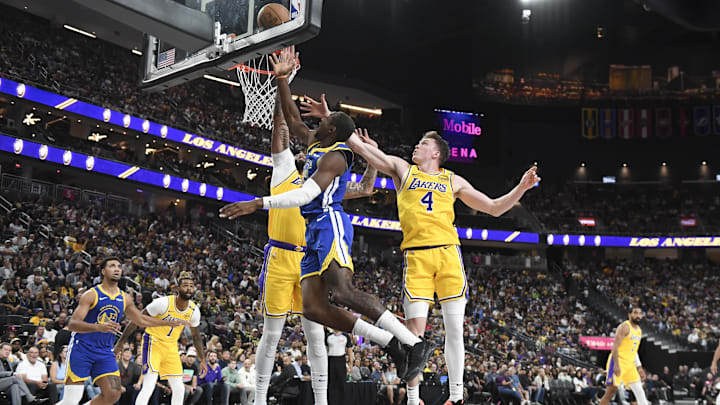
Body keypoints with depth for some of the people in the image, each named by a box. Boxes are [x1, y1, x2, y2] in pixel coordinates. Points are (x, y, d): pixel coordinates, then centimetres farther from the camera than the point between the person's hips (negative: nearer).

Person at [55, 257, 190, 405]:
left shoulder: (125, 298, 9)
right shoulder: (91, 295, -10)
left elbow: (141, 320, 23)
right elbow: (72, 324, -19)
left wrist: (170, 323, 18)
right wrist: (98, 327, -37)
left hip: (105, 352, 5)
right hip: (81, 349, -5)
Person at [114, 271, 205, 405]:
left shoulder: (194, 311, -5)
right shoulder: (163, 302, -21)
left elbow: (196, 336, 12)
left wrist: (202, 360, 12)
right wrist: (121, 342, -12)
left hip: (171, 348, 6)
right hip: (153, 344, -6)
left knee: (179, 389, 4)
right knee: (149, 387, -19)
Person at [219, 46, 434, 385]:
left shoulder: (334, 155, -6)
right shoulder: (315, 145, 23)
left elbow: (306, 195, -19)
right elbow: (293, 120, 34)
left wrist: (258, 204, -22)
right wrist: (281, 79, 28)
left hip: (330, 223, -9)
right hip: (314, 230, 9)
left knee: (343, 292, -28)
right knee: (312, 307, -5)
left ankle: (414, 343, -29)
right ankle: (391, 343, -9)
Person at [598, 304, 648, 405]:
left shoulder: (639, 330, 16)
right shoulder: (624, 327, -11)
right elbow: (615, 346, -18)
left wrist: (639, 367, 18)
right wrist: (616, 365, -26)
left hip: (630, 364, 8)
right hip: (618, 362, -8)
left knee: (639, 391, 2)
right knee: (611, 391, -6)